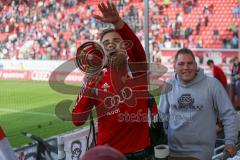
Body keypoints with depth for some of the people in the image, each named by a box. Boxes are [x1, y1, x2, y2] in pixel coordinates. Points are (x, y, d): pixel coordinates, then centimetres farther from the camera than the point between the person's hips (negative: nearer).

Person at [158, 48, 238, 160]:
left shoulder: (211, 84, -9)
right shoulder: (169, 86, 1)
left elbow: (228, 114, -5)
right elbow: (163, 115, 13)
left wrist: (230, 141, -10)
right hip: (172, 151, 3)